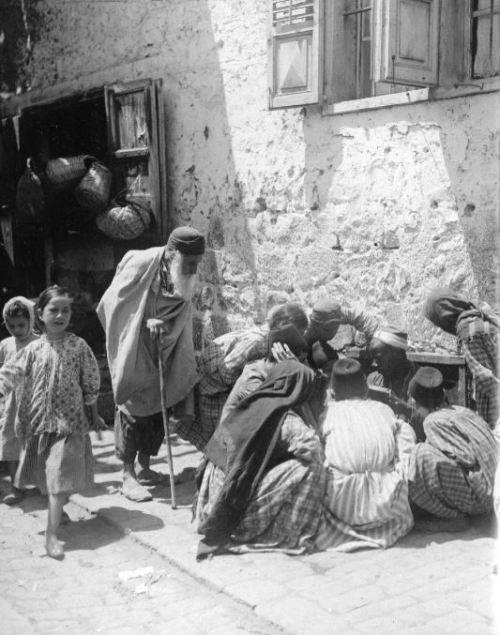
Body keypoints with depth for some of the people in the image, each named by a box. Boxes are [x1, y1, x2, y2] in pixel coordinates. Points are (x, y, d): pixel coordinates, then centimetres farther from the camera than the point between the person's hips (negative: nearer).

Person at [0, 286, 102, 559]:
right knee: (46, 478, 15)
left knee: (60, 478, -8)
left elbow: (91, 383, 3)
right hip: (39, 422, 3)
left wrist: (94, 415, 9)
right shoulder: (32, 350, -1)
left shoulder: (79, 346, -5)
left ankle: (51, 535, -5)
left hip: (69, 422, -2)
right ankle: (54, 513, 39)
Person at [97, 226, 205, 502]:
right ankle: (128, 475, 6)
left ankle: (145, 466, 25)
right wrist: (145, 321, -17)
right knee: (133, 408, -3)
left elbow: (181, 319, 2)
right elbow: (112, 303, -12)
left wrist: (163, 324, -19)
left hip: (161, 356, 6)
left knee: (158, 408, 10)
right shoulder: (139, 265, -19)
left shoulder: (186, 280, -2)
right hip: (133, 354, -6)